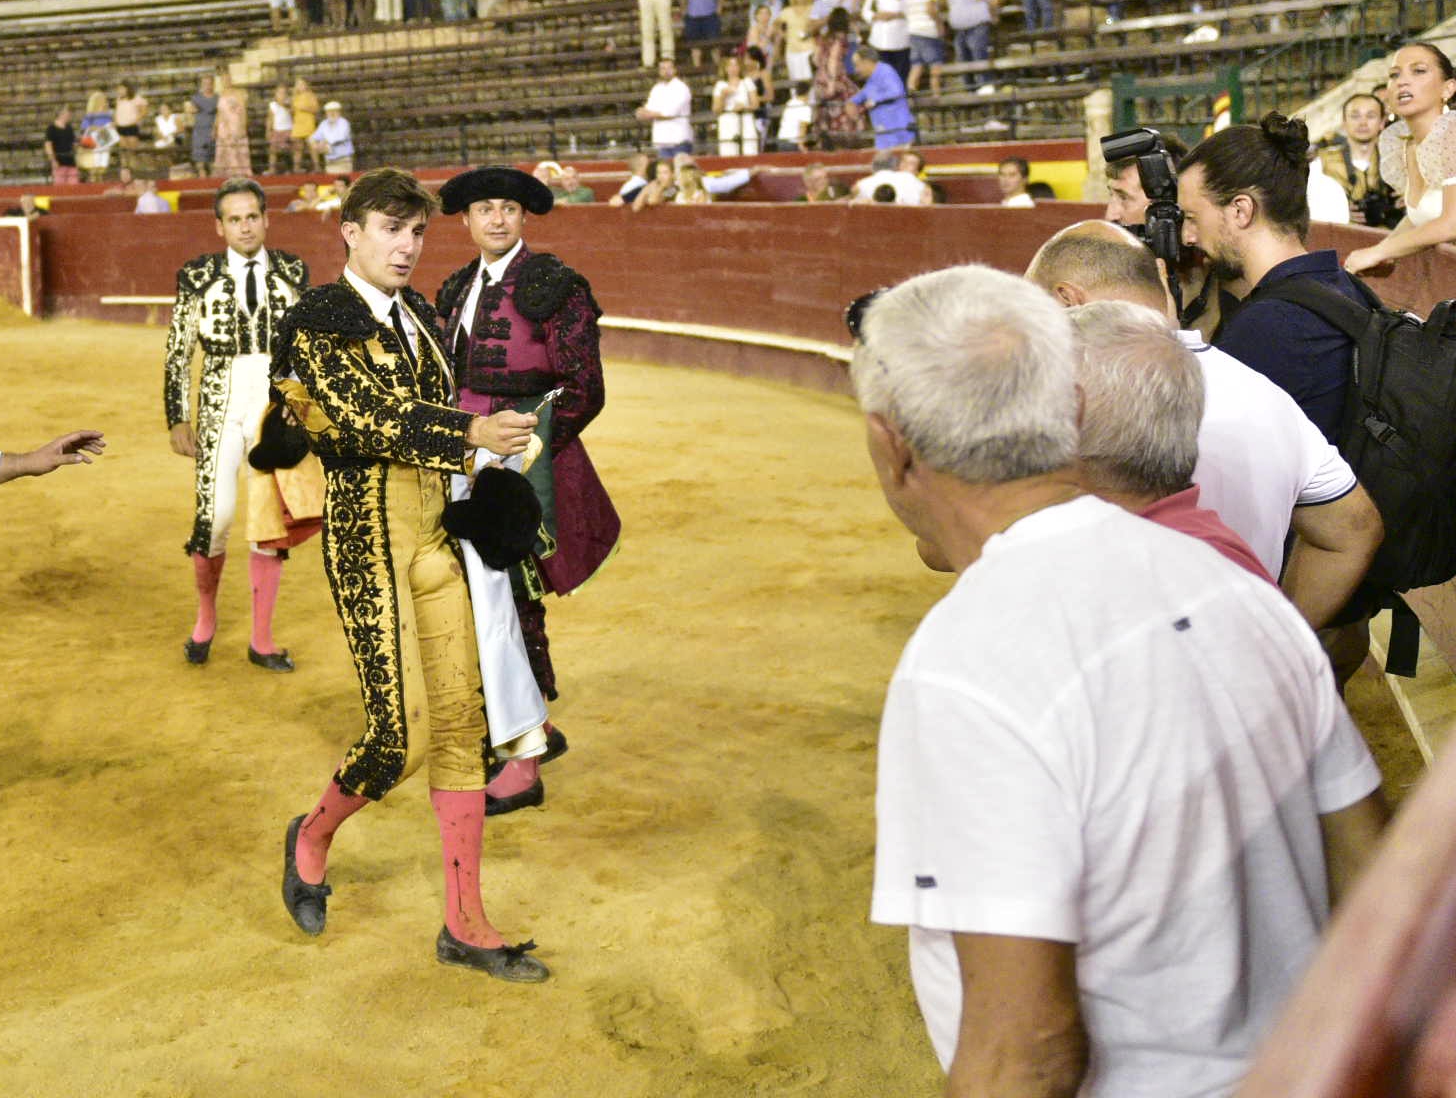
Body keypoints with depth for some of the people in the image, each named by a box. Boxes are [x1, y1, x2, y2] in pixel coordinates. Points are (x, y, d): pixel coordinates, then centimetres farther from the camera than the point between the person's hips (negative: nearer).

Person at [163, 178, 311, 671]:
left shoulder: (292, 271, 6)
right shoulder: (198, 276, 1)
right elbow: (178, 354, 3)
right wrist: (177, 420, 0)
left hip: (278, 405, 2)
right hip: (220, 407, -2)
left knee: (271, 520, 4)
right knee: (215, 515, -13)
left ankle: (261, 640, 17)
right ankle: (205, 618, 16)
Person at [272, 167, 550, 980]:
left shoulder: (418, 316, 14)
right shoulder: (319, 321, -7)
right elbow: (368, 418, -19)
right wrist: (474, 433, -29)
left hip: (435, 533, 7)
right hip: (367, 537, -7)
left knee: (461, 726, 5)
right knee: (403, 735, -9)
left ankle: (467, 926, 13)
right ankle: (314, 837, 25)